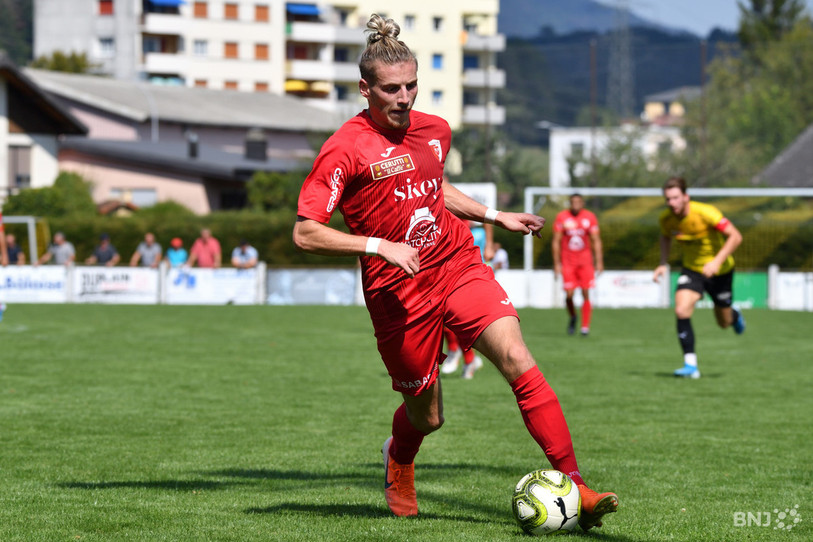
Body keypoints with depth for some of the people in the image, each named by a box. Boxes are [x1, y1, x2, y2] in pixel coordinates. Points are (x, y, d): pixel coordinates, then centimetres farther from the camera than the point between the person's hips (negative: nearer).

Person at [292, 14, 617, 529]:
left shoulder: (435, 131, 8)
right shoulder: (345, 149, -11)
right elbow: (306, 234, -14)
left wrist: (496, 215, 20)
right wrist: (379, 245, -22)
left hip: (459, 268, 4)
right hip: (398, 292, -4)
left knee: (517, 359, -19)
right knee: (427, 415, 7)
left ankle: (573, 487, -22)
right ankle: (399, 463, 46)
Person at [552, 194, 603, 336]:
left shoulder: (589, 217, -1)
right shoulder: (562, 217, -3)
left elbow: (596, 240, 2)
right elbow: (556, 241, 2)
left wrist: (599, 262, -5)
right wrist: (556, 263, -2)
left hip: (585, 261, 0)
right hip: (568, 261, 0)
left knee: (585, 294, -5)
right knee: (569, 295, -6)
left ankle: (585, 326, 2)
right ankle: (572, 317, 23)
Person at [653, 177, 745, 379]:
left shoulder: (705, 213, -29)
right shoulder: (666, 218, -13)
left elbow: (735, 236, -28)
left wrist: (717, 261, -37)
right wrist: (663, 263, -2)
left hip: (719, 271, -3)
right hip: (692, 269, 3)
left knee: (724, 322, 12)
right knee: (681, 311, -22)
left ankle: (735, 315, 52)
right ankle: (691, 366, -17)